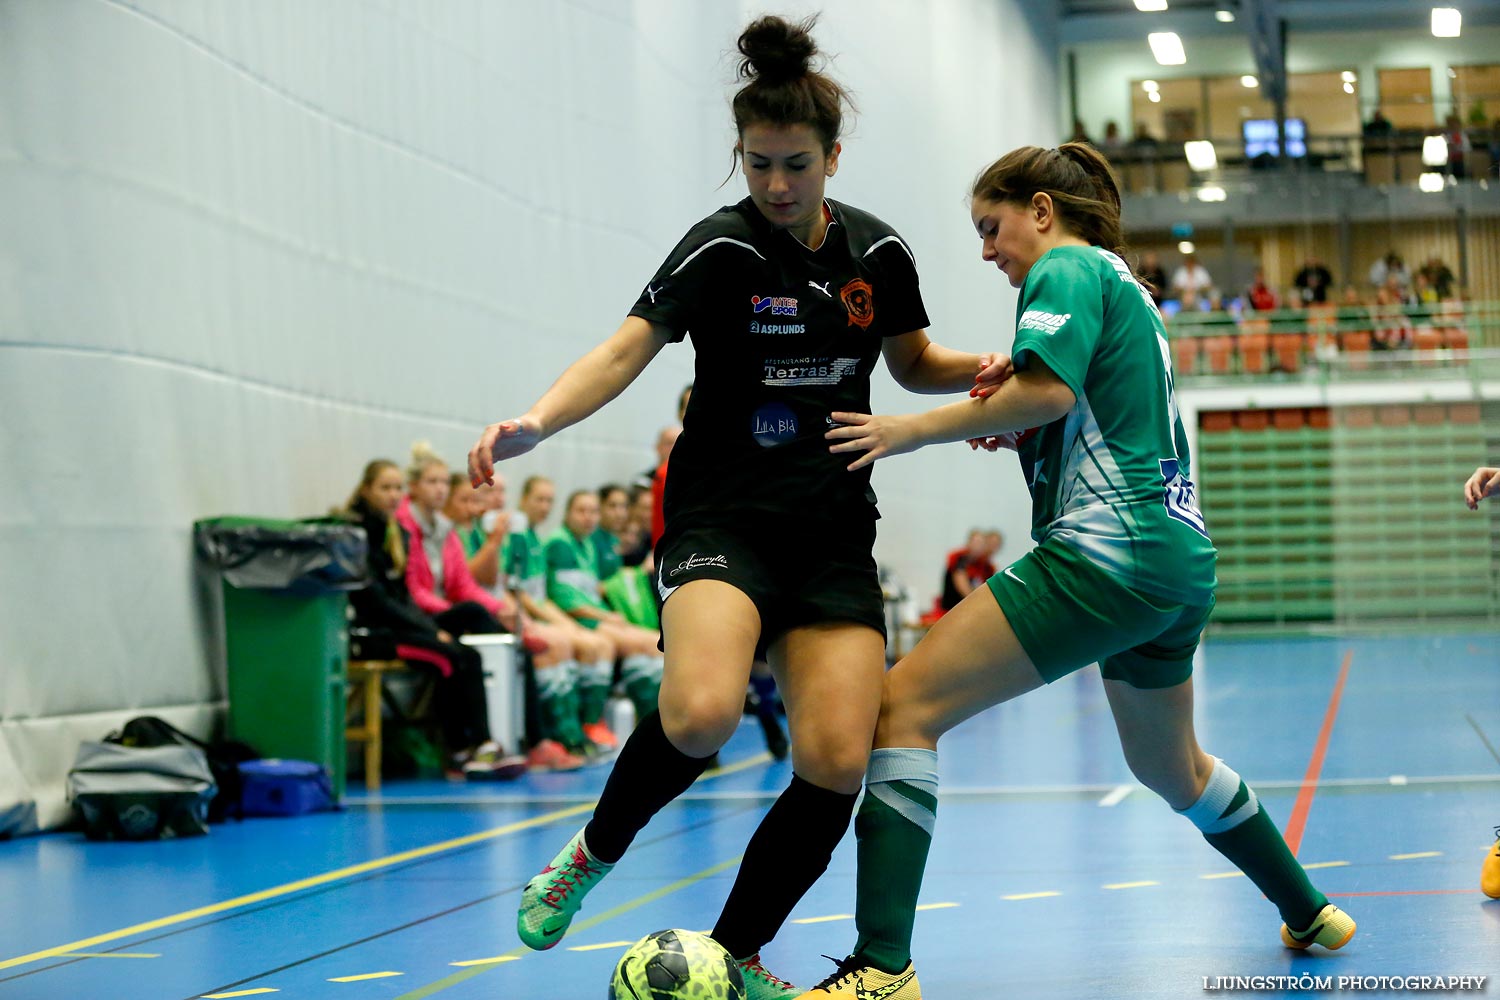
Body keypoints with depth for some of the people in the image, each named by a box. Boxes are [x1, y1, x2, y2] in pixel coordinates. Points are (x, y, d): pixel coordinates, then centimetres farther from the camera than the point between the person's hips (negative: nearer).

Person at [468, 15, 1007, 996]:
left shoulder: (878, 251, 5)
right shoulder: (723, 248, -8)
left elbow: (914, 361, 22)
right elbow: (630, 347, -21)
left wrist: (978, 370, 0)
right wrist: (538, 420, -39)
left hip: (835, 535, 4)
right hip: (723, 518, -4)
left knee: (836, 763, -12)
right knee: (702, 710, -31)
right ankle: (594, 854, -1)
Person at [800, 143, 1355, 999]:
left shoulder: (1066, 269, -4)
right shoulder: (1125, 287, 24)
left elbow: (1049, 388, -20)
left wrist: (914, 430, -13)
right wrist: (1016, 431, 14)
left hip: (1106, 553, -10)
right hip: (1183, 565, 10)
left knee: (905, 707, -13)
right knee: (1170, 767, 30)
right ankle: (1310, 914, 42)